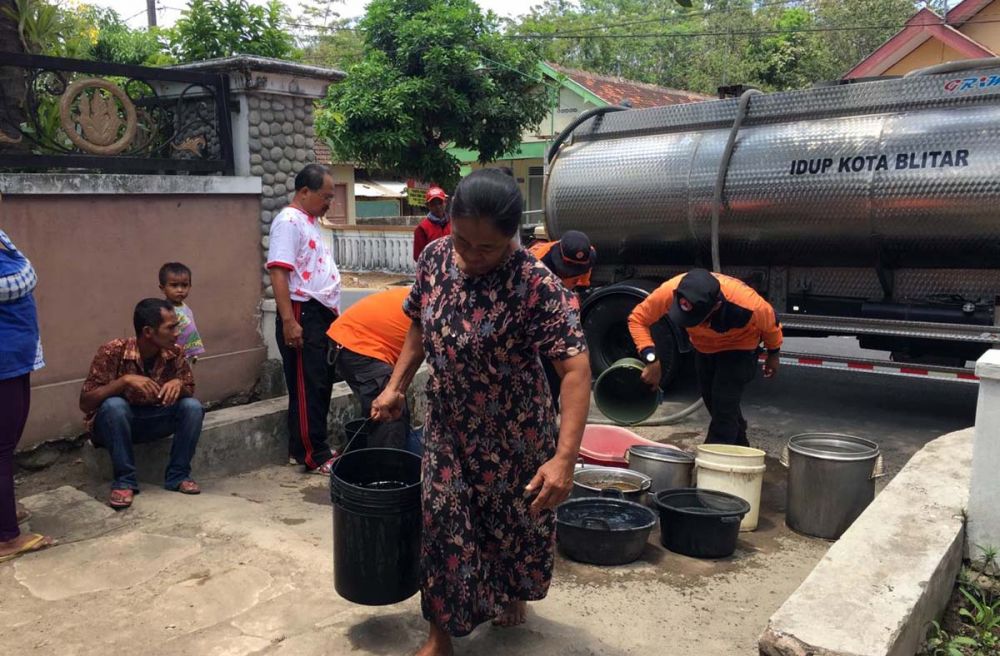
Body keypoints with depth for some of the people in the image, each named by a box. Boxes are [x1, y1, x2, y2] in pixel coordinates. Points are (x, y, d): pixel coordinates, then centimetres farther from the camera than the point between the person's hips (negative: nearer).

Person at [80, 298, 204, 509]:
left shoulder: (175, 353, -13)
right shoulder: (112, 352, -24)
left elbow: (190, 392, -2)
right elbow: (85, 402, -24)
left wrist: (179, 384, -26)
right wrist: (125, 380, -38)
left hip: (152, 421, 3)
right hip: (114, 422, -3)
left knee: (193, 407, -20)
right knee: (114, 405, -35)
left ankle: (178, 475, -8)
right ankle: (124, 480, -21)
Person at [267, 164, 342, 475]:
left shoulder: (310, 222, 18)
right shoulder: (289, 221, -13)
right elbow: (278, 273, -21)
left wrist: (332, 312, 24)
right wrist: (288, 320, -26)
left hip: (322, 314, 10)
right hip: (303, 314, -10)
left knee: (322, 384, 15)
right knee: (307, 388, -2)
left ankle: (303, 449, 25)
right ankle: (314, 457, 6)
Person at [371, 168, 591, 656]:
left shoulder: (537, 286, -29)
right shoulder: (435, 258, -11)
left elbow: (575, 369, -34)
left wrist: (565, 457, -43)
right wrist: (396, 386, 1)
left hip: (513, 431, -3)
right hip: (447, 426, 4)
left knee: (515, 519, 18)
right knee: (444, 523, 9)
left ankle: (512, 592, 50)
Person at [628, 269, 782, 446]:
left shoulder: (747, 304, -43)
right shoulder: (670, 291, -40)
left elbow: (770, 323, -19)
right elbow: (637, 319, -25)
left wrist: (773, 354, 0)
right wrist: (651, 359, -38)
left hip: (738, 348, -4)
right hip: (704, 347, 4)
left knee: (724, 406, -14)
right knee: (711, 400, 15)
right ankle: (740, 449, 39)